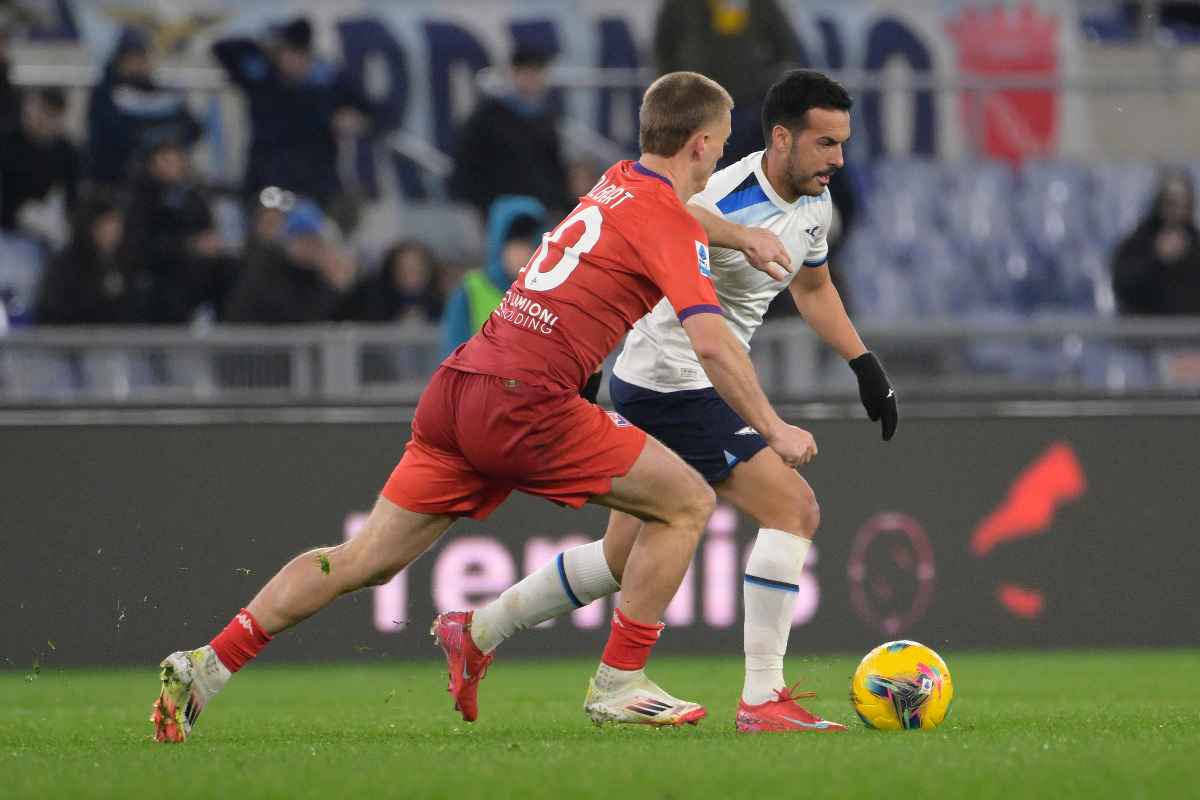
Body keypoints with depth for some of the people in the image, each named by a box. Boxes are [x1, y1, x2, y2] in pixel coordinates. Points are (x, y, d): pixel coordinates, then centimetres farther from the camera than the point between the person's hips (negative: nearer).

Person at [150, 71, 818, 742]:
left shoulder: (614, 185, 19)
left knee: (363, 561, 9)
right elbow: (711, 341, -12)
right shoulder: (672, 225, -4)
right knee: (688, 502, 5)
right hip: (525, 404, -8)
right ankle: (618, 686, 7)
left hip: (459, 386, 8)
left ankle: (205, 667, 1)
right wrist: (774, 429, -6)